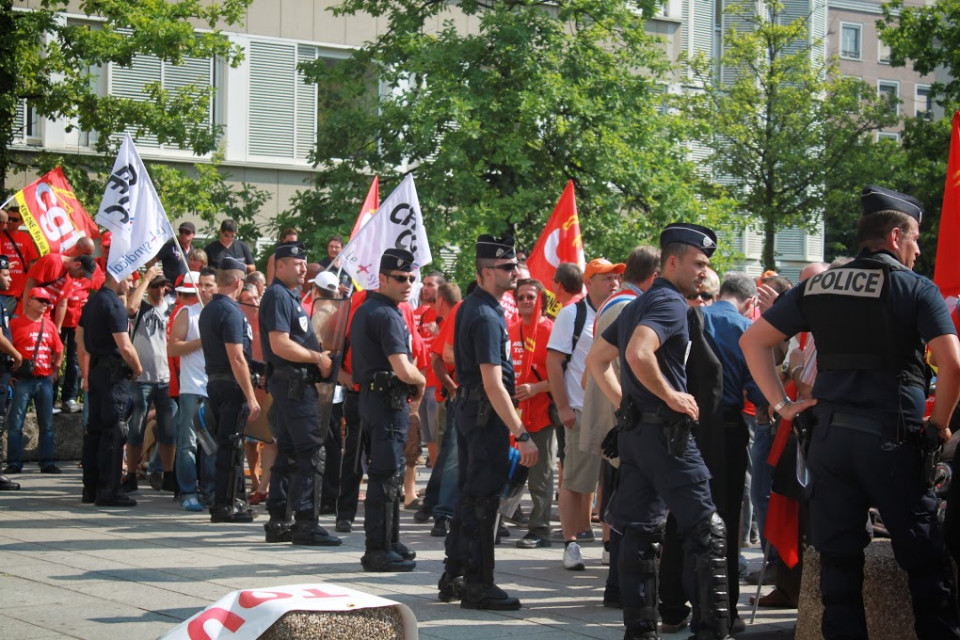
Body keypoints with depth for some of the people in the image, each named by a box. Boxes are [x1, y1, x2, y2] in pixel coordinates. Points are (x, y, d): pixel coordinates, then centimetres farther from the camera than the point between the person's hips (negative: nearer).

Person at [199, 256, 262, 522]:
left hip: (213, 381, 9)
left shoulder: (207, 310, 13)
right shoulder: (231, 312, -16)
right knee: (231, 444, -5)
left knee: (226, 441, 15)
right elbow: (236, 358, -20)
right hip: (232, 384, -9)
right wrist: (251, 397, -19)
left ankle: (235, 498, 22)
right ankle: (225, 505, -3)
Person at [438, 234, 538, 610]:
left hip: (469, 407, 10)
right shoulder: (486, 317, -20)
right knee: (483, 498, -5)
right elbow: (492, 384, -25)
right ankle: (477, 584, 0)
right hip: (486, 413, -10)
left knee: (470, 493, 16)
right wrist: (521, 434, -27)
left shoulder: (470, 307, 11)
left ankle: (454, 574, 23)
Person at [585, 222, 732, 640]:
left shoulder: (636, 305, 17)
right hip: (665, 432, -10)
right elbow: (638, 354, -29)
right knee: (706, 531, -5)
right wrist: (672, 396, -18)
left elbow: (596, 360, 22)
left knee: (641, 531, 9)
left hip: (634, 429, 10)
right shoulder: (671, 303, -12)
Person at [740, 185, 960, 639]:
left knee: (838, 557, 8)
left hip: (829, 434, 4)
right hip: (891, 439, -4)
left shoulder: (818, 286, 11)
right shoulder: (916, 288, -2)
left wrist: (782, 404, 11)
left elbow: (752, 340, 12)